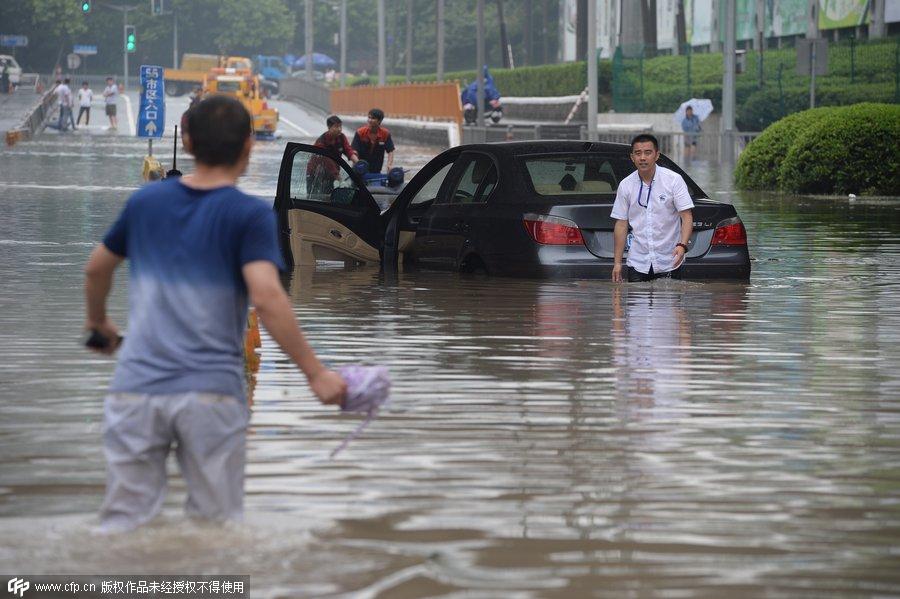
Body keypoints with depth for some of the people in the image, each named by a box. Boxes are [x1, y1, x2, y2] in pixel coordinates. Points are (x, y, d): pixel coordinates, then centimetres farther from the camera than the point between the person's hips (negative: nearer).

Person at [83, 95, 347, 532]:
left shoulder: (146, 201, 10)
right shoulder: (250, 215, -5)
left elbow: (96, 270, 25)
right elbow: (266, 297, -18)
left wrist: (98, 322, 45)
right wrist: (315, 373, -14)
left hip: (136, 386, 3)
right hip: (212, 393, -3)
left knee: (121, 527, 4)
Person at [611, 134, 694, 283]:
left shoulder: (674, 180, -3)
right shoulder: (625, 185, 4)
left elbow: (687, 217, -7)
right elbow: (621, 224, 8)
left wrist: (682, 245, -24)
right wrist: (617, 262, 5)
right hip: (638, 263, 2)